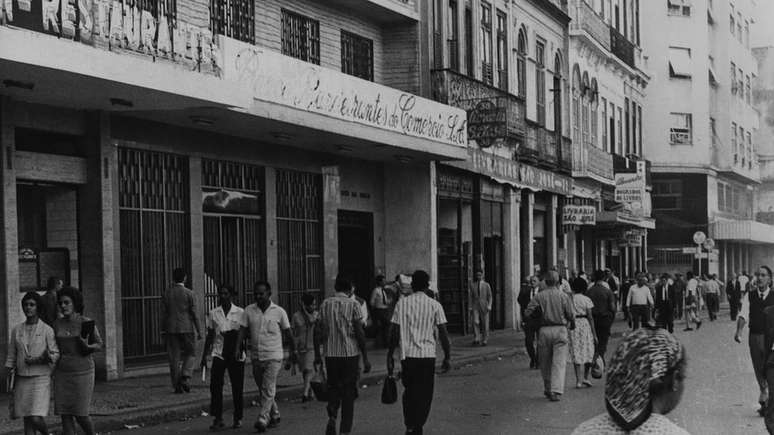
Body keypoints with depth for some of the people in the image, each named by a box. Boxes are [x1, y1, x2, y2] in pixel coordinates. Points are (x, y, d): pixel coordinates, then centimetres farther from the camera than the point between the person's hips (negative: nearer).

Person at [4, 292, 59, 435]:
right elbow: (11, 356, 11)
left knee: (36, 419, -12)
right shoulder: (17, 330, 7)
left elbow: (55, 354, -5)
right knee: (27, 420, 4)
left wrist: (38, 360, -21)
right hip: (22, 379, 4)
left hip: (41, 379, -4)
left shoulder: (47, 330, -4)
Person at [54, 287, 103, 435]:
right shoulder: (57, 324, 5)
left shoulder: (87, 323, -6)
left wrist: (87, 347, -18)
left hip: (82, 372, -4)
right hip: (62, 374, 4)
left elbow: (99, 345, 1)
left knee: (80, 414, -3)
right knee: (65, 415, -1)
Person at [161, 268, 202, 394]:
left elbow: (163, 314, 5)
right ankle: (185, 377, -9)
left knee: (174, 358, 6)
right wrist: (199, 330, 0)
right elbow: (194, 313, -5)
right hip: (186, 328, -3)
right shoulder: (189, 293, -5)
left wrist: (163, 331, 11)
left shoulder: (166, 294, 4)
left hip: (171, 329, 3)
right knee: (190, 354, 10)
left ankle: (177, 386, 6)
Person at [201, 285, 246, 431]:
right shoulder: (213, 313, 7)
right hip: (218, 353, 2)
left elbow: (240, 332, -10)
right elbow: (210, 335, 12)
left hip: (236, 354, -2)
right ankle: (217, 419, -6)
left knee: (237, 387, 3)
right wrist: (205, 355, 12)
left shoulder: (240, 312, -1)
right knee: (215, 385, -11)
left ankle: (238, 418, 16)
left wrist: (237, 349, -24)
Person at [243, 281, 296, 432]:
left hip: (273, 356, -4)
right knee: (262, 390, 12)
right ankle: (274, 415, 28)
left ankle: (262, 419, -17)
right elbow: (243, 331, 0)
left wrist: (293, 351, 13)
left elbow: (287, 333, 8)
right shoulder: (249, 311, 3)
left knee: (268, 389, -13)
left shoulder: (279, 311, -2)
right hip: (256, 356, 4)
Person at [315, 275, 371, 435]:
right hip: (350, 353, -2)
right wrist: (365, 359, -4)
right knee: (348, 392, 7)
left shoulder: (325, 304, 4)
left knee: (333, 387, 17)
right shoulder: (353, 305, -5)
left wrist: (317, 354, 12)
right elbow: (360, 333, -9)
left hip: (331, 354, 3)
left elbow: (318, 331, 3)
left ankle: (332, 417, -7)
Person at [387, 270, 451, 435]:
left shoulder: (402, 303, 1)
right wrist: (447, 358, 6)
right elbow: (443, 333, -1)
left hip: (407, 354, 1)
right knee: (424, 395, 8)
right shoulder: (435, 305, 0)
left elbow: (395, 333, -1)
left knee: (409, 392, 16)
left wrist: (390, 356, 7)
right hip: (427, 354, -1)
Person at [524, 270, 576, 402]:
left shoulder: (539, 296, 0)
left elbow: (527, 312, -7)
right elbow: (571, 315, -1)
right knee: (559, 362, -2)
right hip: (560, 329, -1)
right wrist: (572, 325, 19)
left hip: (544, 330, 1)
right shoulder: (563, 296, -1)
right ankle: (555, 391, -13)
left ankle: (548, 389, 23)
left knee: (545, 362, 14)